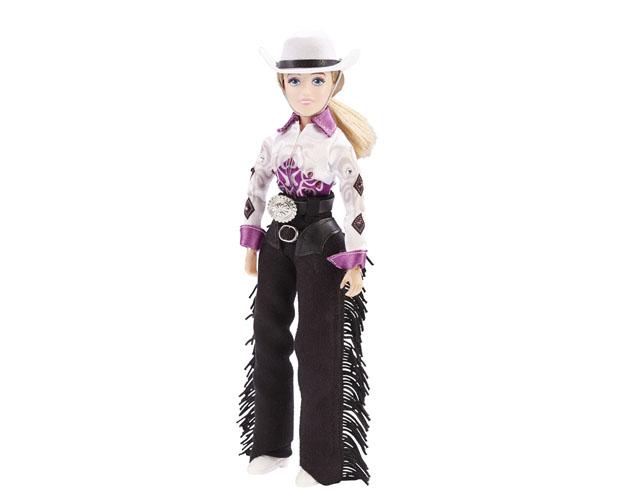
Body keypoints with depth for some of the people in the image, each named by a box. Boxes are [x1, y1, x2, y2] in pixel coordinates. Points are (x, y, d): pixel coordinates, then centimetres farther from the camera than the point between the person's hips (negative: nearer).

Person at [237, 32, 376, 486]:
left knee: (317, 350, -1)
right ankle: (272, 445, 26)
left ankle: (322, 462, 11)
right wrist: (252, 245, 12)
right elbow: (256, 190, 12)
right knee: (268, 339, 11)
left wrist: (355, 262, -15)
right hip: (278, 243, 6)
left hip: (320, 245, -5)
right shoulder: (276, 139, 4)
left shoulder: (338, 144, -10)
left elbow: (356, 204, -12)